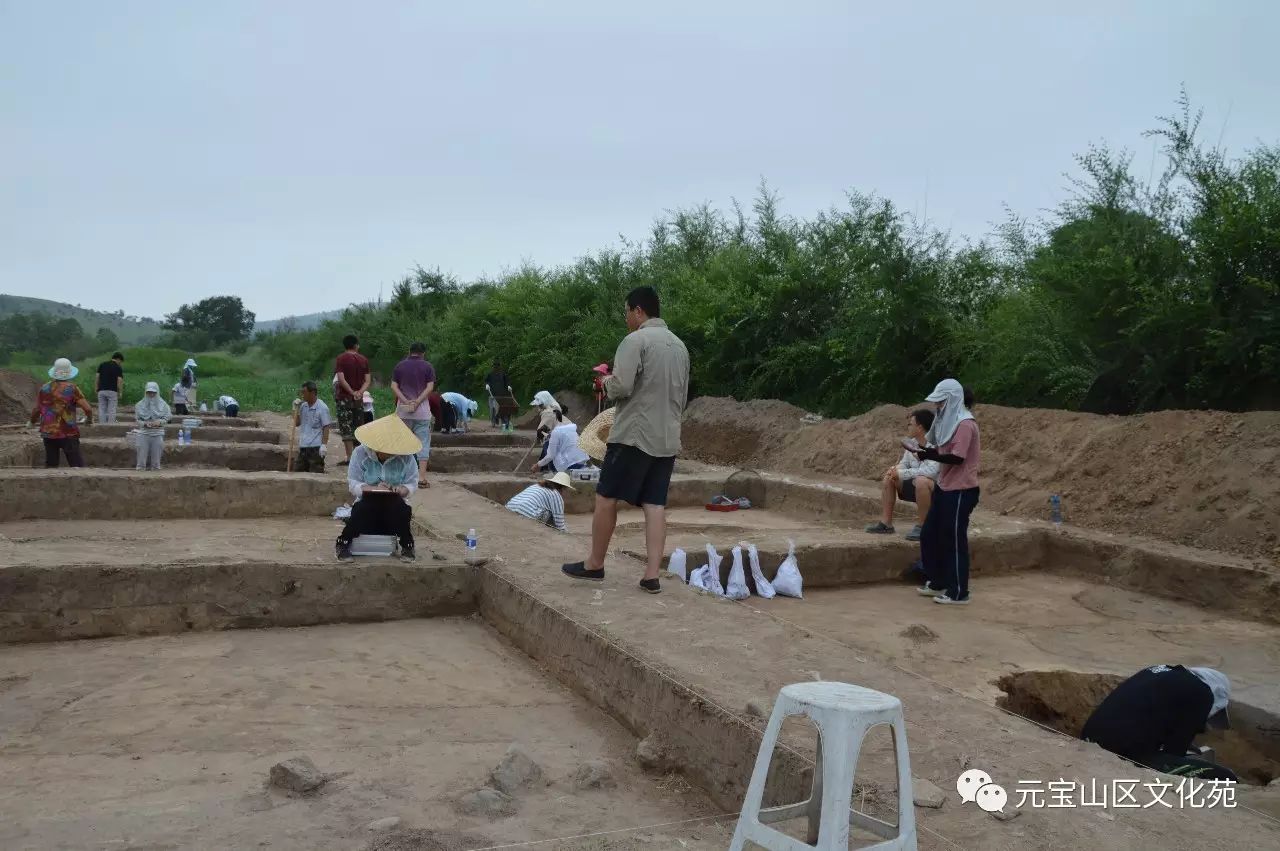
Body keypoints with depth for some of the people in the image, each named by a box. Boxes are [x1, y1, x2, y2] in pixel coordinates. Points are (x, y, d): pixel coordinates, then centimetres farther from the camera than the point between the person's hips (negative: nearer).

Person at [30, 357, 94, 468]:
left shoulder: (45, 389, 4)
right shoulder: (72, 388, -8)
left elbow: (36, 410, 7)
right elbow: (87, 409, -14)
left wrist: (32, 422, 28)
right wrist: (89, 419, 8)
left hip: (48, 433, 5)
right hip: (68, 433, -5)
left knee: (51, 465, 15)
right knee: (77, 466, -6)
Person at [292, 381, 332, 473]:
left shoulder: (322, 407, -9)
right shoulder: (303, 406, 10)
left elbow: (326, 427, -11)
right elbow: (297, 423, 13)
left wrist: (324, 445, -17)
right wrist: (296, 408, 4)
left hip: (316, 447, -7)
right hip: (303, 446, 7)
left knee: (315, 473, -3)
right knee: (297, 471, 11)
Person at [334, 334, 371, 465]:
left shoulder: (341, 359, -6)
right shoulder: (364, 360, 7)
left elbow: (341, 379, -16)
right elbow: (367, 381, 1)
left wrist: (352, 392, -11)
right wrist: (360, 392, -10)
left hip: (344, 397, -4)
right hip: (359, 399, 4)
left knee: (346, 427, -3)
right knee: (358, 427, 12)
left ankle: (349, 457, -8)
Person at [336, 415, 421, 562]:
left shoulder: (406, 458, -5)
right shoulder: (360, 453, -7)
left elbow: (412, 484, -4)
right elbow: (353, 484, -10)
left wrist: (400, 489, -27)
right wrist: (374, 488, -28)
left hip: (395, 507, 0)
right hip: (367, 503, 0)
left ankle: (407, 546, -13)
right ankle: (343, 543, -14)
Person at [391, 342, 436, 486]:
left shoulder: (399, 366, 8)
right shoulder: (428, 366, 2)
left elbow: (394, 386, -1)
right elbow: (430, 387, -8)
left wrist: (406, 401, -9)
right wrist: (417, 402, -12)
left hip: (403, 410, 2)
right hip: (422, 410, -2)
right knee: (423, 442, 0)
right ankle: (422, 476, -6)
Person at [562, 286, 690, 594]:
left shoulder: (635, 341, -10)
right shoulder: (680, 346, 15)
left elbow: (621, 387, -17)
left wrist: (606, 382, 3)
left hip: (634, 434, -7)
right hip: (668, 438, 7)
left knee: (606, 498, 5)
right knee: (655, 505, 4)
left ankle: (594, 564, 16)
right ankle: (652, 575, 1)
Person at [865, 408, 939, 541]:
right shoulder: (912, 443, 3)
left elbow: (931, 471, -35)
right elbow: (904, 464, 11)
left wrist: (901, 473, -26)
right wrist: (896, 470, -15)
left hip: (935, 489, -9)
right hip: (915, 485, 9)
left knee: (921, 481, -38)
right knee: (888, 477, 2)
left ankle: (921, 526, -20)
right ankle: (886, 523, 3)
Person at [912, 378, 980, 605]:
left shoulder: (965, 424, -17)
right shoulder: (948, 421, 12)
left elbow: (957, 458, -24)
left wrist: (929, 455, -22)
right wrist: (928, 450, -1)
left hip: (960, 491, -10)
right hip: (944, 487, 10)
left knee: (953, 540, -3)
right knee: (929, 534, 13)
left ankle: (958, 593, 7)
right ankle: (937, 582, 26)